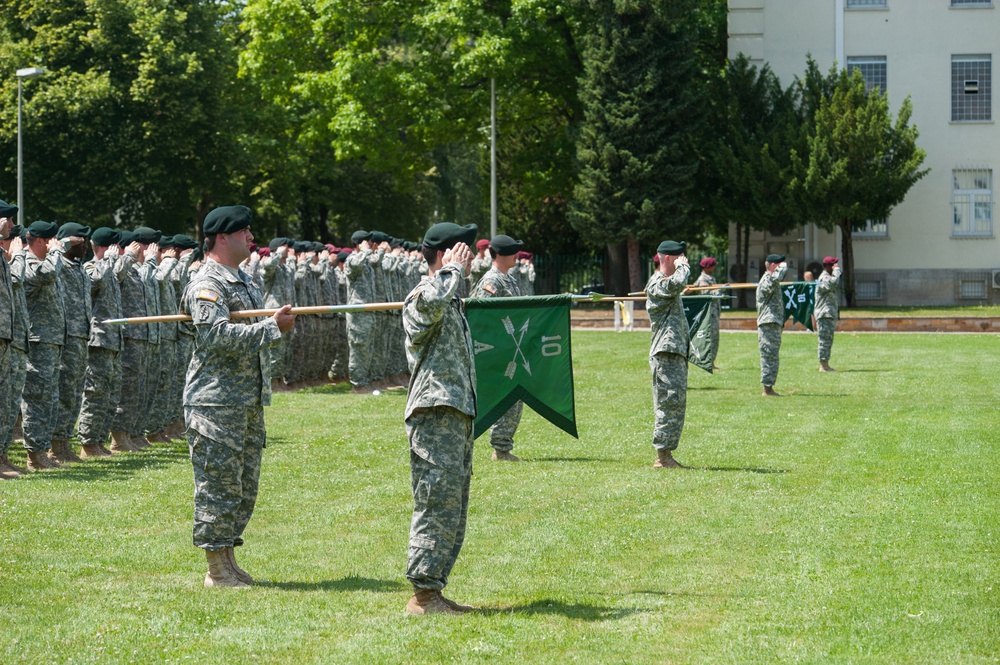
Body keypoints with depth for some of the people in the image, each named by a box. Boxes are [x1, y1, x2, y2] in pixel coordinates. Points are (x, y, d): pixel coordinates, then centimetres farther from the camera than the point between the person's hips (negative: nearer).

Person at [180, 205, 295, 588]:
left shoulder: (245, 281, 19)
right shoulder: (206, 285, -13)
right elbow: (218, 336, -25)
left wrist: (280, 323, 8)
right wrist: (273, 328, -23)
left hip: (249, 401, 10)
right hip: (216, 402, -10)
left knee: (245, 486, 13)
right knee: (219, 484, -4)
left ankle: (228, 562, 22)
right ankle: (217, 569, 2)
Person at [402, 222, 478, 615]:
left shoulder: (452, 301, 21)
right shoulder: (422, 298, -12)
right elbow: (431, 302, -38)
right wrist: (454, 270, -21)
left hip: (457, 414, 11)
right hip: (436, 416, -11)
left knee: (453, 510, 13)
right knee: (438, 506, -10)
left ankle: (434, 592, 18)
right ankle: (423, 594, -6)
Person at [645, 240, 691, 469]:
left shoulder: (668, 283, 22)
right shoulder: (656, 283, -11)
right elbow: (678, 283, -30)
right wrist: (683, 266, -14)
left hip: (677, 353, 11)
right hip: (666, 354, -11)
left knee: (676, 404, 11)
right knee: (669, 403, -12)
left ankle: (666, 455, 15)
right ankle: (662, 456, -10)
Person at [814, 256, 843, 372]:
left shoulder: (827, 277, 20)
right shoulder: (824, 278, -14)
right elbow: (834, 282, -33)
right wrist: (836, 269, -20)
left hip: (830, 314, 11)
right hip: (825, 314, -11)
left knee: (827, 341, 12)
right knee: (825, 340, -10)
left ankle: (825, 365, 15)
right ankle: (823, 365, -10)